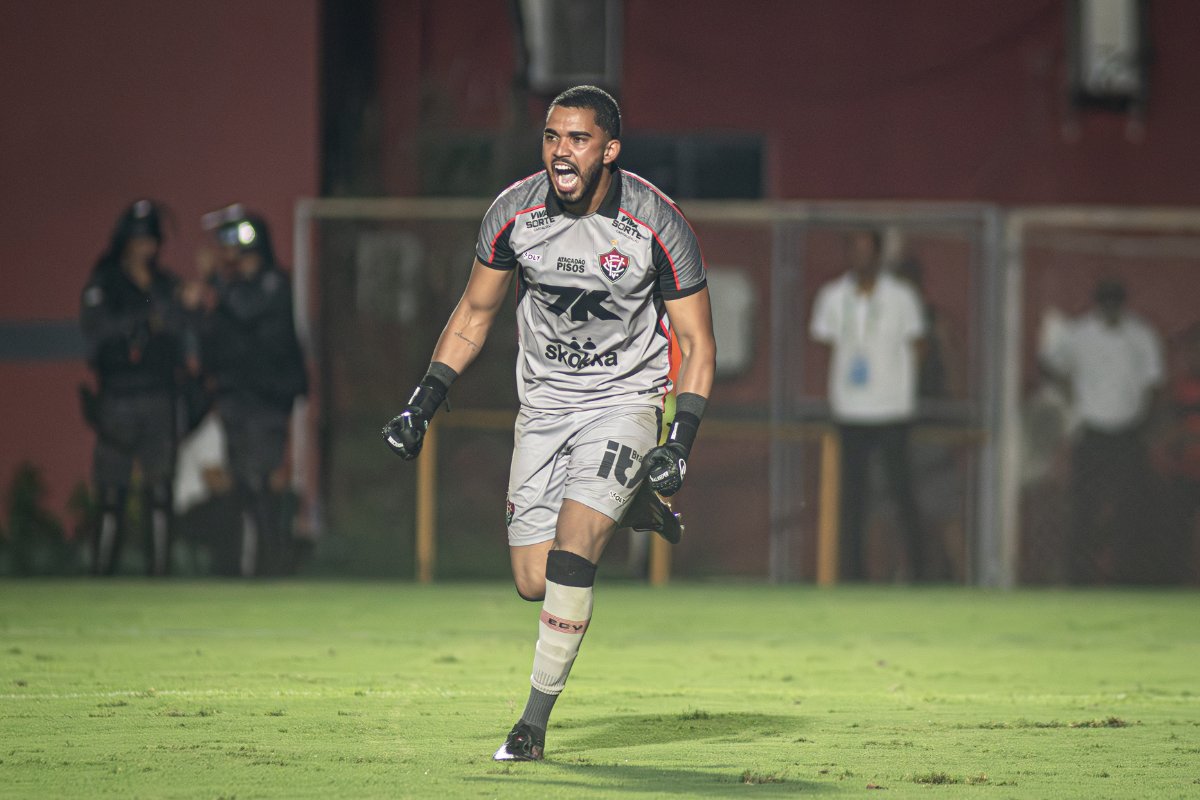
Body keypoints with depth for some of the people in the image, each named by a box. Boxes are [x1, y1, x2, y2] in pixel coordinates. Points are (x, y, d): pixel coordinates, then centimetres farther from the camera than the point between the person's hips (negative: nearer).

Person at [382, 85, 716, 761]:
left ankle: (534, 725, -9)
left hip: (626, 398, -4)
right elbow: (475, 315, 7)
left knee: (569, 557, -21)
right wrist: (424, 402, 0)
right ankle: (626, 508, 29)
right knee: (535, 582, -1)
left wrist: (680, 444, -20)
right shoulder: (515, 212, -9)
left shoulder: (657, 224, -16)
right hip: (545, 402, 4)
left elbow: (697, 343, -8)